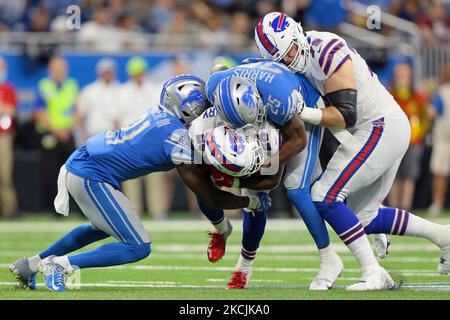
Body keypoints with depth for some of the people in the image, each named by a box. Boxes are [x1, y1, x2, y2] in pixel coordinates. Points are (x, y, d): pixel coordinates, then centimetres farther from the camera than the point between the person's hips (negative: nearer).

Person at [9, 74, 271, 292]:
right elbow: (209, 197, -13)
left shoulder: (162, 116, 6)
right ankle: (60, 264, -5)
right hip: (90, 178, -10)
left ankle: (31, 265, 35)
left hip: (77, 164, 10)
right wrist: (252, 201, -2)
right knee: (138, 248, -5)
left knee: (105, 227, 33)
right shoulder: (178, 136, -18)